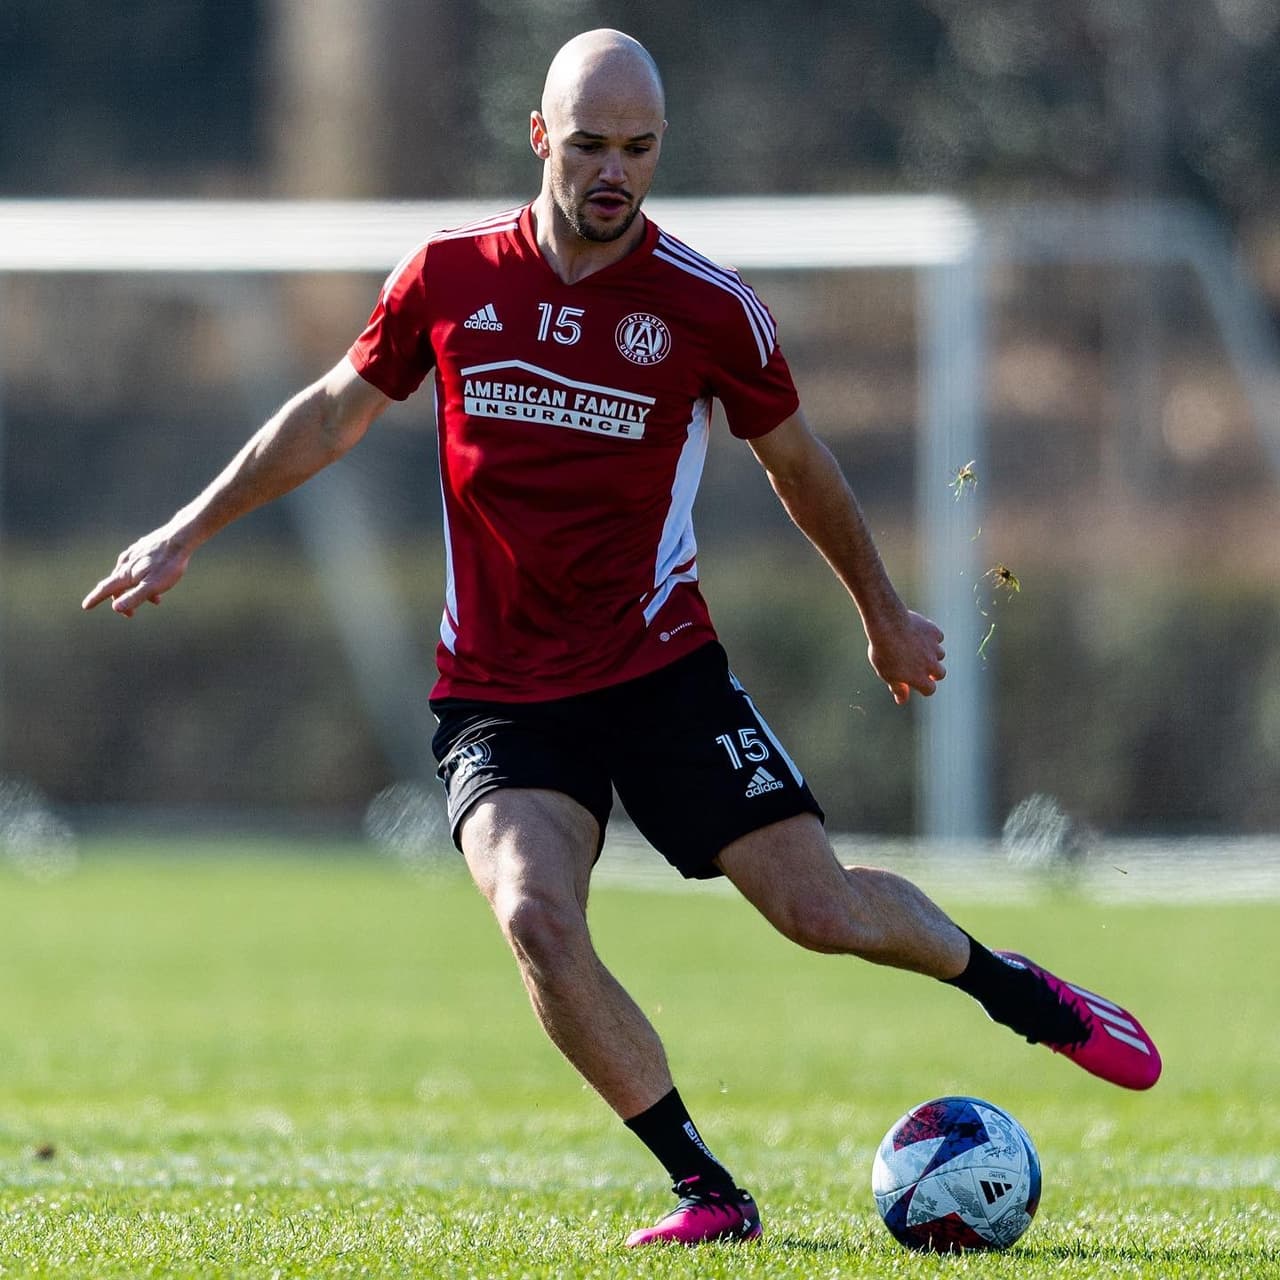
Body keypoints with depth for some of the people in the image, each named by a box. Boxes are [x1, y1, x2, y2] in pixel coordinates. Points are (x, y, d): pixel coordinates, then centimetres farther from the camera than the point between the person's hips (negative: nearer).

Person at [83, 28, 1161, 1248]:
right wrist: (185, 534, 13)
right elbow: (334, 411, 14)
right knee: (535, 917, -25)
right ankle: (707, 1190, -12)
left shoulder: (708, 308, -6)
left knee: (819, 906, -6)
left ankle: (1008, 985, 28)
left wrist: (886, 616, 22)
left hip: (661, 674, 0)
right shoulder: (449, 276, -3)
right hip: (498, 696, 1)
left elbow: (796, 464, 10)